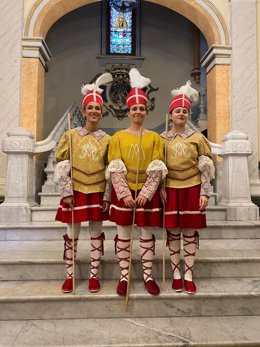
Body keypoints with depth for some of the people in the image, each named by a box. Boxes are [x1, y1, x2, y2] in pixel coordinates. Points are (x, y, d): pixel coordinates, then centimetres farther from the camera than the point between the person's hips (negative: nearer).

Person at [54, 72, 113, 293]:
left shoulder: (107, 140, 2)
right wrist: (66, 192, -9)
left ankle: (94, 275, 21)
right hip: (75, 191, 0)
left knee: (96, 233, 8)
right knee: (72, 234, 7)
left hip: (98, 192, 1)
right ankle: (70, 275, 22)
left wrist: (107, 197, -3)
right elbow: (62, 167, -3)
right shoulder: (70, 136, 0)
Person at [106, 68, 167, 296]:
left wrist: (145, 193, -15)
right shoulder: (118, 137, 3)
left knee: (147, 234, 8)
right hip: (124, 193, 0)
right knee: (123, 235, 5)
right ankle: (124, 276, 19)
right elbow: (115, 170, -5)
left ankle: (148, 276, 21)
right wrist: (125, 194, -15)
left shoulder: (155, 138, 3)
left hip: (148, 193, 0)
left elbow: (157, 170, -4)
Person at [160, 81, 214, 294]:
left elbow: (206, 168, 1)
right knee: (173, 233, 6)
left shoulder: (198, 138, 3)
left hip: (192, 189, 0)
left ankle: (189, 275, 16)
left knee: (190, 233, 4)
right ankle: (176, 274, 20)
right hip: (170, 190, 1)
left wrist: (205, 193, -6)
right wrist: (160, 188, -5)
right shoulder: (162, 139, 5)